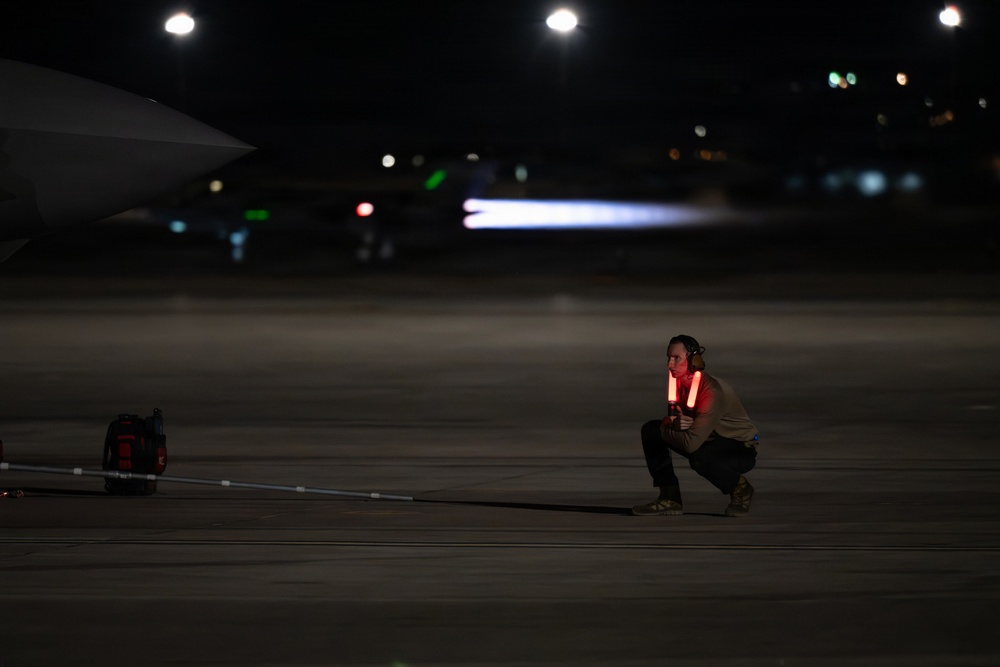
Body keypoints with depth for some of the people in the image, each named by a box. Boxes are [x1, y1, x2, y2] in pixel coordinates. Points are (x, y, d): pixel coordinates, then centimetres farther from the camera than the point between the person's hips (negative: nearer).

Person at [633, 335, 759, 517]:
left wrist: (663, 429, -17)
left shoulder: (712, 391, -32)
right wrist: (674, 423, -23)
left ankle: (740, 488, -9)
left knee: (699, 458, -41)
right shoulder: (680, 382, -6)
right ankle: (670, 498, -1)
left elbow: (690, 443, -36)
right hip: (710, 440, 8)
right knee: (650, 430, -3)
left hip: (742, 450, -8)